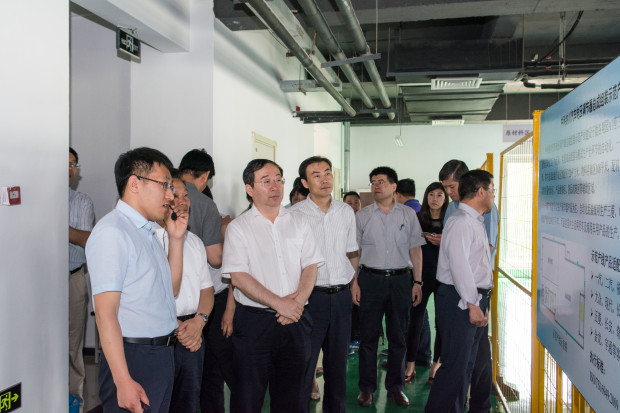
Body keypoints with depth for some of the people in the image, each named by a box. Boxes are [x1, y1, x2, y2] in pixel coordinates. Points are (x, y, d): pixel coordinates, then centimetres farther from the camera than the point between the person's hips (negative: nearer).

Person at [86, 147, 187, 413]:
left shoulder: (146, 232, 12)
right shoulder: (112, 232, -16)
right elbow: (105, 313, -20)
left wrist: (176, 238, 10)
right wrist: (123, 381, -23)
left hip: (163, 356, 9)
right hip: (134, 358, -9)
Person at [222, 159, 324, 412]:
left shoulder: (298, 223, 10)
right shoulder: (239, 227, -1)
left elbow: (310, 266, 6)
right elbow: (238, 277, -10)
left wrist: (297, 301, -12)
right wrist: (279, 303, -16)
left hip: (296, 320, 3)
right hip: (254, 321, -3)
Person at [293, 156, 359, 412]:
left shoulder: (346, 212, 7)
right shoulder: (295, 214, -6)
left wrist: (348, 281, 10)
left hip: (341, 296, 4)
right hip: (311, 296, -4)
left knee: (338, 360, 16)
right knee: (304, 362, 1)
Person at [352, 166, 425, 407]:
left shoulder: (408, 214, 5)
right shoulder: (362, 216, 4)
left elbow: (415, 249, 6)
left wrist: (417, 282, 1)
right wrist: (354, 282, -3)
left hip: (400, 279, 1)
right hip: (370, 279, 0)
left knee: (398, 337, 9)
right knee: (369, 335, 5)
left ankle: (395, 387, 23)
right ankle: (366, 387, 18)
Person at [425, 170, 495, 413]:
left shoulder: (476, 222, 18)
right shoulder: (460, 222, -14)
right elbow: (459, 265, -21)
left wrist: (482, 302, 14)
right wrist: (472, 304, -22)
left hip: (476, 299, 10)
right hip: (460, 301, -10)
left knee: (467, 363, 16)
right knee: (455, 364, -7)